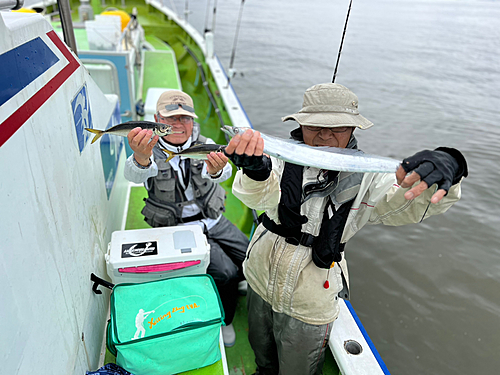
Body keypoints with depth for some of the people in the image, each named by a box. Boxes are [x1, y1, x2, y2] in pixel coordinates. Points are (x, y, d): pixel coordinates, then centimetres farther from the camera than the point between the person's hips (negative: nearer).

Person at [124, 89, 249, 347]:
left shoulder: (203, 144, -5)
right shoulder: (152, 151, -12)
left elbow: (223, 173, -27)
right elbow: (135, 174, -37)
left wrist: (217, 170, -54)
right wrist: (141, 159, -63)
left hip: (213, 220, 4)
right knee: (226, 272, -17)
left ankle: (229, 286, 33)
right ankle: (222, 320, 11)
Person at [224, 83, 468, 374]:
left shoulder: (366, 177, -14)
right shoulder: (284, 157, -13)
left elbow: (408, 205, -31)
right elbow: (261, 196, -32)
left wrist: (447, 167, -52)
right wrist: (256, 170, -56)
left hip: (309, 304, -2)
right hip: (260, 281, 3)